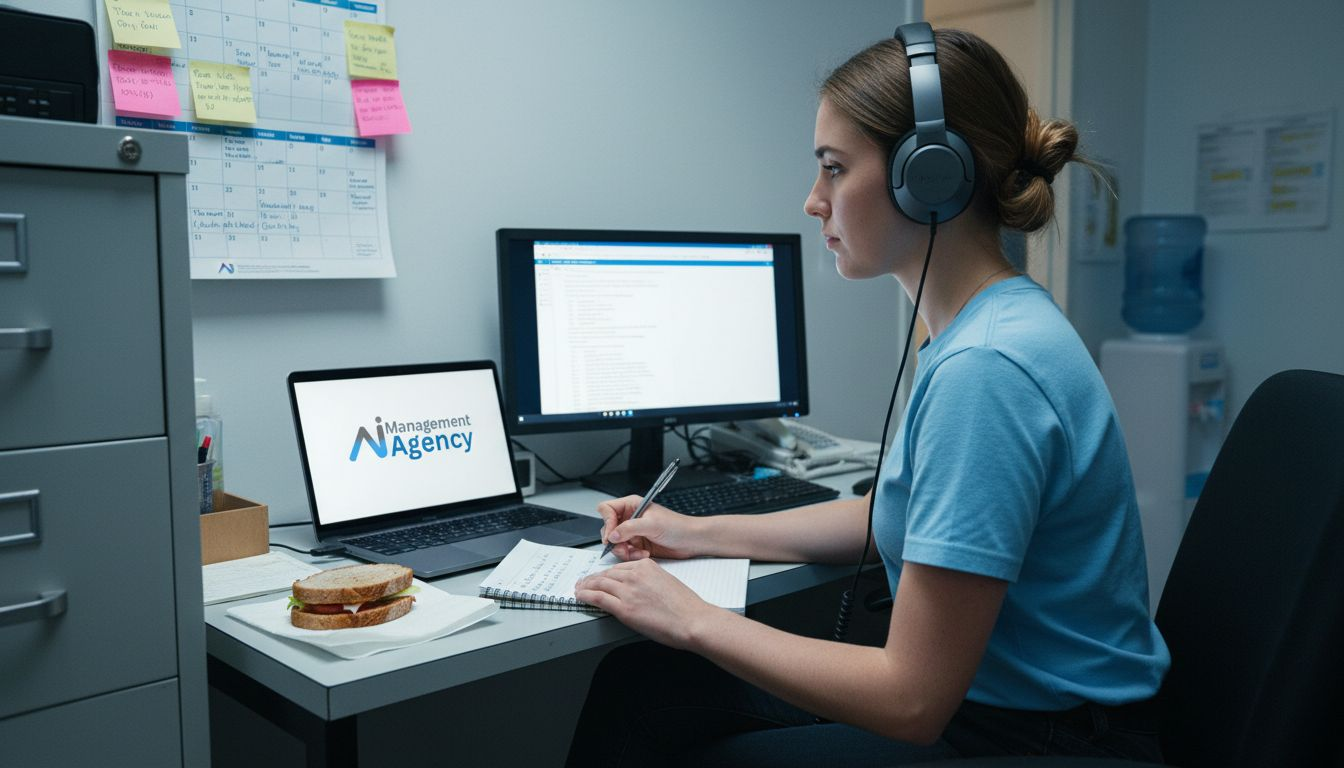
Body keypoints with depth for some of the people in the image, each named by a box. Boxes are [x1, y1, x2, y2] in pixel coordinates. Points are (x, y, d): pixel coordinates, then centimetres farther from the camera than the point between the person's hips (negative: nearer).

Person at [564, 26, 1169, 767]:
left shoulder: (984, 370, -28)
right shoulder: (981, 326, 3)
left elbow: (912, 700, -25)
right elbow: (896, 513, 17)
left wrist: (694, 619, -14)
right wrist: (700, 533, 15)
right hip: (972, 694, 8)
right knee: (637, 682, 4)